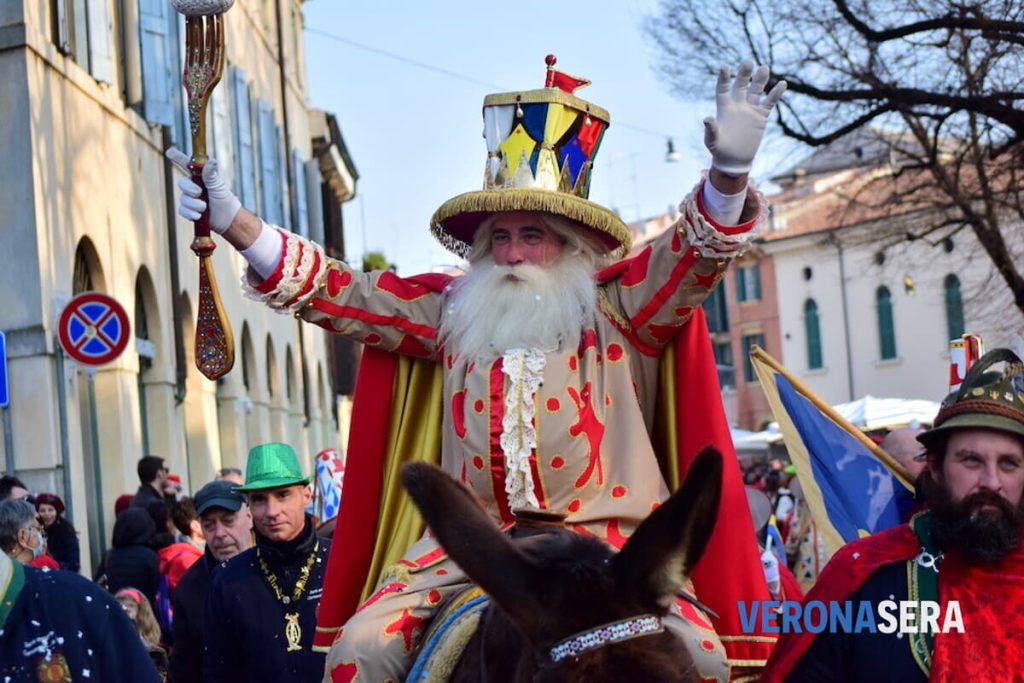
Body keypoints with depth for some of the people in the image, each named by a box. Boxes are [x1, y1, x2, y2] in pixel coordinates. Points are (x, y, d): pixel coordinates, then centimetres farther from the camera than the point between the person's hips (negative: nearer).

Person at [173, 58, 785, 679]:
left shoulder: (621, 307, 8)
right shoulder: (453, 311, 15)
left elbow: (700, 248, -7)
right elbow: (337, 295, 13)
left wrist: (730, 173, -28)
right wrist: (237, 225, 2)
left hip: (609, 541, -2)